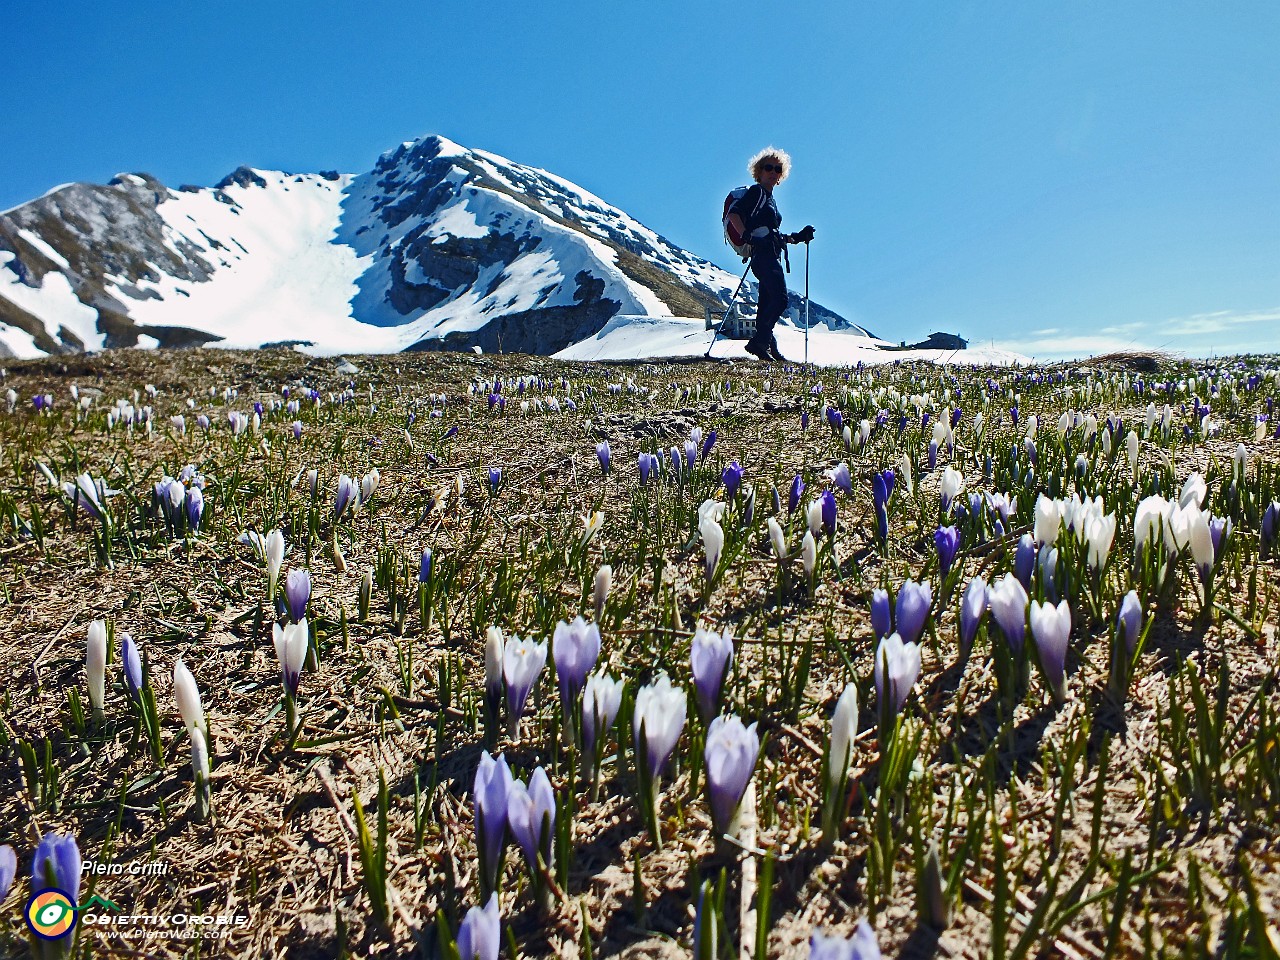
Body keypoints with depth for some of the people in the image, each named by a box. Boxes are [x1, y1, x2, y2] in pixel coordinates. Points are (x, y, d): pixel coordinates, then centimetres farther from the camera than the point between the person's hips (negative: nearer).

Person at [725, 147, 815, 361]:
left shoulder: (770, 198, 25)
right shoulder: (757, 192, -1)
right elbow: (733, 213, -16)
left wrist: (797, 237, 23)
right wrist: (746, 236, -28)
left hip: (772, 256, 9)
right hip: (763, 255, -9)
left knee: (767, 302, 7)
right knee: (780, 299, -19)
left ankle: (768, 346, 9)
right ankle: (758, 342, -20)